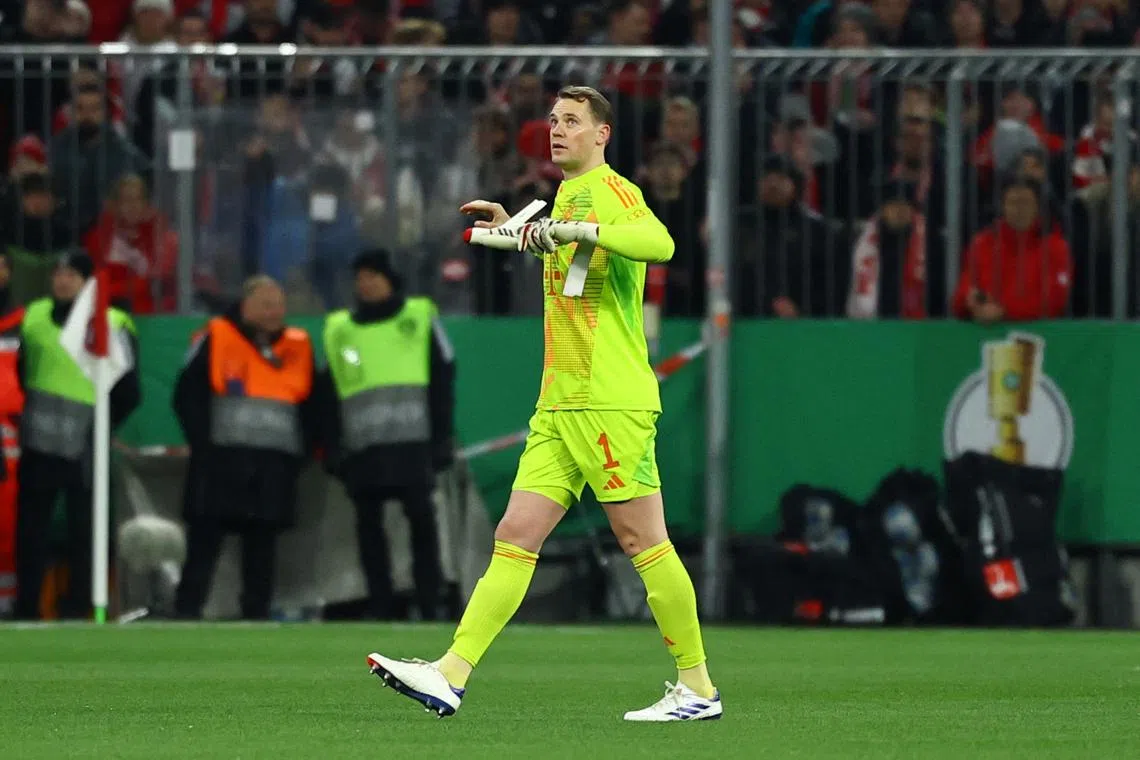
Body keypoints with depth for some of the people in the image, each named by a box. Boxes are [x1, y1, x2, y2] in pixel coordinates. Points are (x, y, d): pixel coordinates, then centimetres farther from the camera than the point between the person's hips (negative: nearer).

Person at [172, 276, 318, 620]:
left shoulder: (298, 347, 13)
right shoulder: (217, 338, 1)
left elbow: (309, 404, 18)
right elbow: (188, 395, 1)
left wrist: (299, 452, 7)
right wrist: (204, 443, -7)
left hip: (274, 467, 4)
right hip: (221, 462, -4)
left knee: (262, 545, 5)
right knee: (204, 540, -5)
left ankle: (257, 616, 8)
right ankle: (185, 614, -6)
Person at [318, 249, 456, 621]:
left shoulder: (420, 318, 9)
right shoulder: (338, 329, 17)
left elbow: (443, 381, 6)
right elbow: (328, 394, 16)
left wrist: (442, 437, -1)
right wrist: (332, 447, 8)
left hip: (411, 440, -3)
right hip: (360, 445, 3)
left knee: (421, 517, -7)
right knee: (369, 524, 1)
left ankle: (429, 606, -5)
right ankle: (379, 610, 4)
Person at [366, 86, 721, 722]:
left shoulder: (611, 192, -8)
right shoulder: (567, 195, 19)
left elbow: (659, 243, -29)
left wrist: (574, 228, -32)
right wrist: (516, 229, 30)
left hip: (613, 402, -9)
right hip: (559, 406, 9)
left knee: (643, 539, -5)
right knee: (515, 538, 1)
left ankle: (698, 687, 4)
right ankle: (452, 676, -5)